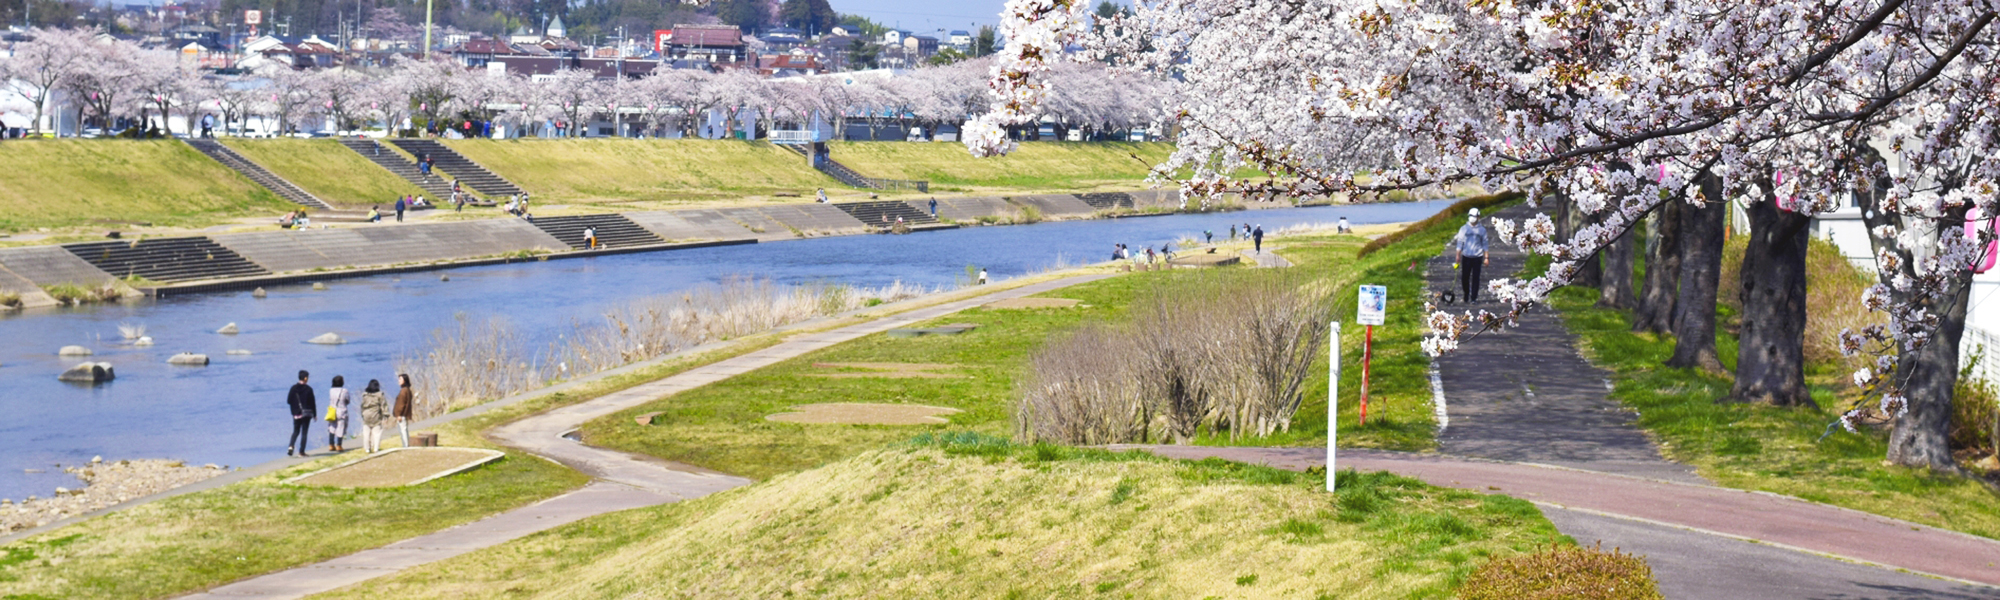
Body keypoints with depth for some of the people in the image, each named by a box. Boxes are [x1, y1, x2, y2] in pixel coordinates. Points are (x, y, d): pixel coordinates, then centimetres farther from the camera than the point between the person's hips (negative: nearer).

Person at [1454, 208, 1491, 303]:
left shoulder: (1482, 230, 7)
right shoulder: (1464, 228, 6)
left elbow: (1485, 244, 10)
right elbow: (1460, 242, 7)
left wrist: (1486, 257, 6)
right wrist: (1458, 255, 0)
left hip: (1477, 257, 0)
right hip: (1466, 256, 0)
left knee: (1475, 278, -3)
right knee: (1465, 277, 0)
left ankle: (1473, 298, 2)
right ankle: (1466, 296, 21)